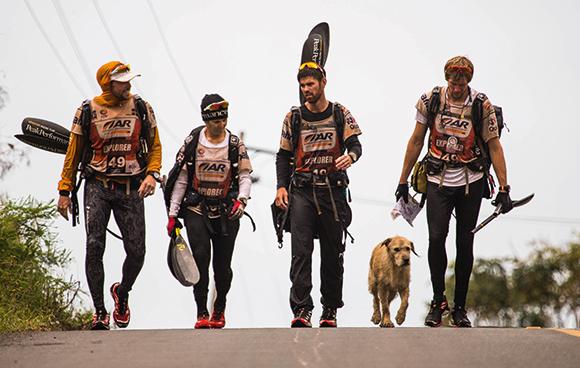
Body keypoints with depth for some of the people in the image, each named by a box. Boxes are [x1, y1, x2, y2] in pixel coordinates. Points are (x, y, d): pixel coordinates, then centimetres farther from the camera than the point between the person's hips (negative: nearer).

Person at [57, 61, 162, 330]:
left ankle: (122, 292, 27)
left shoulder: (141, 108, 5)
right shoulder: (87, 111, 3)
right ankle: (99, 312, -4)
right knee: (94, 247, -13)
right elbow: (73, 153, 9)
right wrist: (65, 191, 6)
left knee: (136, 252, -4)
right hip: (97, 187, -1)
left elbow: (154, 146, 12)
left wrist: (152, 174, -6)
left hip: (131, 189, 1)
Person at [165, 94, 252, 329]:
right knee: (200, 255, -17)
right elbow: (181, 178, 2)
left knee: (222, 264, 3)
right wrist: (172, 214, 1)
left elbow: (245, 175, 3)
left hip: (226, 212, 1)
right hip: (196, 210, -1)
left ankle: (219, 309, 26)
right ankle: (202, 313, -12)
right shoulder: (193, 141, -1)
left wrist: (242, 199, -17)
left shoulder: (235, 145, 1)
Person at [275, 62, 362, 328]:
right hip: (302, 191, 0)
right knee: (301, 250, -12)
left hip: (333, 190, 0)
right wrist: (281, 186, -1)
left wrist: (351, 156, -26)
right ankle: (301, 310, -15)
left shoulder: (340, 114, 6)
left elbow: (355, 144, -2)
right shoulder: (293, 118, 8)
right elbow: (283, 155, 12)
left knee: (332, 252, 6)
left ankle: (330, 309, 16)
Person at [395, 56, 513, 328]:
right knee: (436, 238, -14)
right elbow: (416, 141, 6)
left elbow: (494, 146, -2)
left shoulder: (482, 105, -7)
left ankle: (459, 308, 13)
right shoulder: (430, 100, -4)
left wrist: (504, 188, -7)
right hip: (438, 182, 0)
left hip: (471, 182, 0)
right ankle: (438, 301, 1)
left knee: (465, 244, 3)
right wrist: (403, 181, 8)